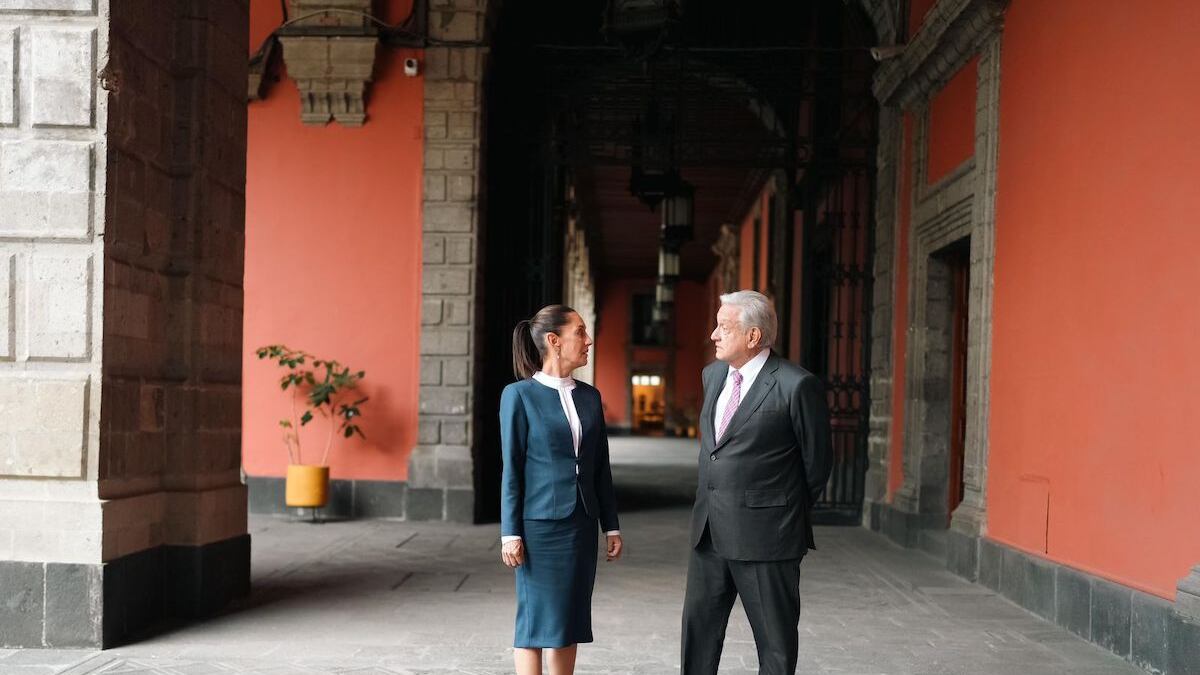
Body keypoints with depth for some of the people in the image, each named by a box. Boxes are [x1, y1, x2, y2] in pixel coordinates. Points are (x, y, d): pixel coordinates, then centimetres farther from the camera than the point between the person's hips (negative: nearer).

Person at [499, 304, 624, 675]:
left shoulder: (590, 397, 9)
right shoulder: (519, 395, -6)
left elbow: (601, 467, 12)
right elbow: (512, 469, -6)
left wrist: (612, 526, 10)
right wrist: (510, 533, -9)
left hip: (581, 524, 5)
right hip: (539, 523, -5)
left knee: (570, 620, 9)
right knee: (536, 620, -1)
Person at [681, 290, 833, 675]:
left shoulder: (797, 386, -14)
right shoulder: (713, 375, 9)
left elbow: (817, 461, -4)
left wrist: (789, 512, 7)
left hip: (765, 534, -7)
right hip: (709, 529, 7)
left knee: (775, 641, 6)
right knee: (698, 628, 13)